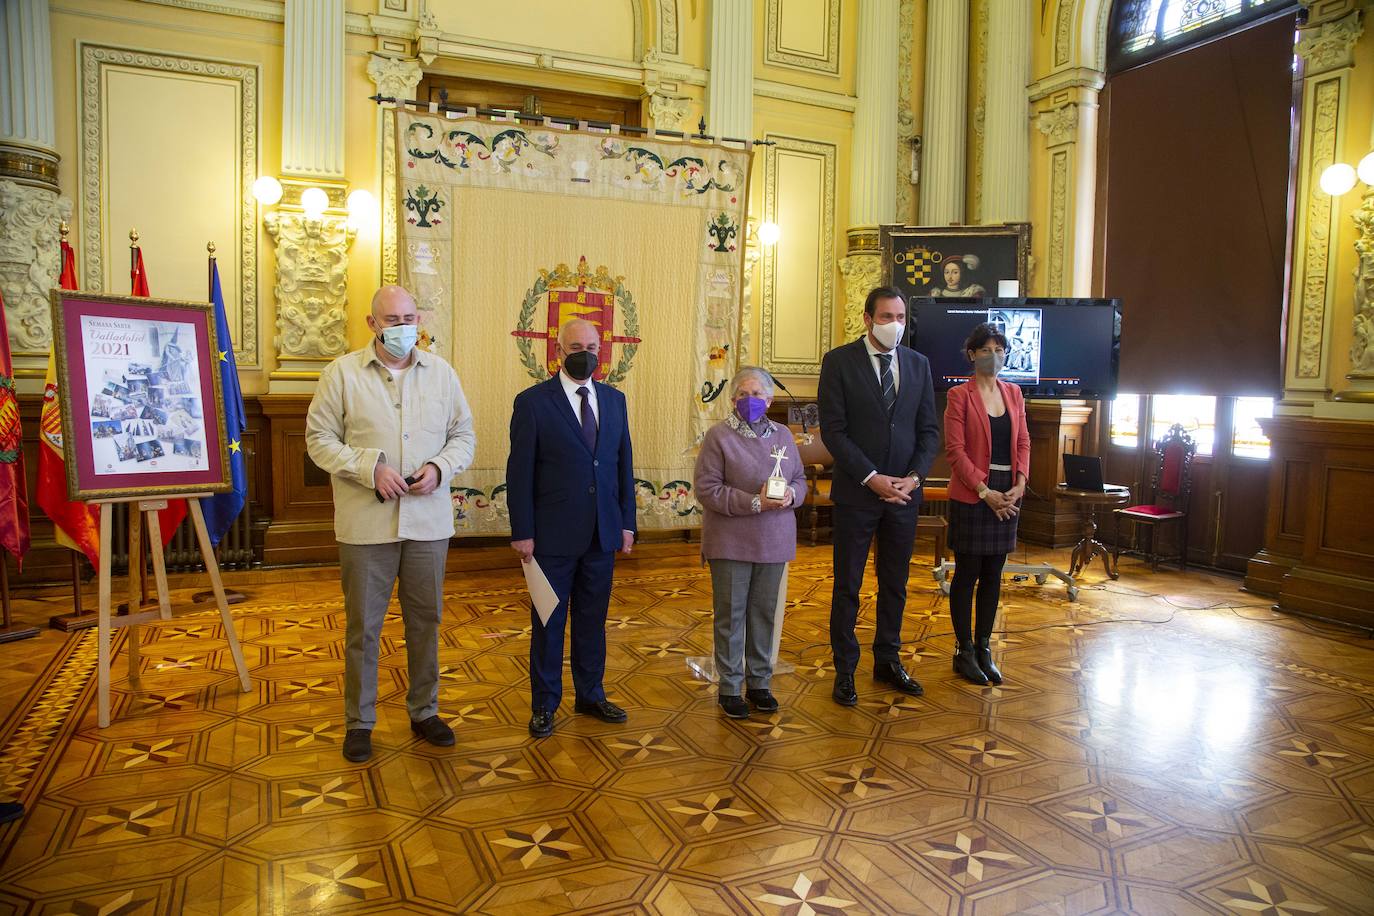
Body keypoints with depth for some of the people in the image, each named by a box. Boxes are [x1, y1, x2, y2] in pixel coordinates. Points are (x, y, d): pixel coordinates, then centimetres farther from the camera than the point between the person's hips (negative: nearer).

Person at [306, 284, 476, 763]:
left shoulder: (442, 373, 7)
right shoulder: (341, 373, -1)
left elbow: (464, 435, 9)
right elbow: (320, 439, -3)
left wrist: (440, 468, -10)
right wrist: (371, 468, -16)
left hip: (429, 521, 3)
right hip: (366, 523, -2)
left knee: (426, 620, 13)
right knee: (363, 626, 6)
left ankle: (424, 712, 29)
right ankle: (359, 722, 23)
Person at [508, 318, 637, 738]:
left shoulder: (614, 399, 8)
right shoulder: (532, 401, -6)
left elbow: (624, 463, 10)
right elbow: (519, 472, -7)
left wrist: (627, 522, 6)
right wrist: (522, 532, -10)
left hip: (602, 533, 4)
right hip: (553, 534, -4)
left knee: (593, 618, 15)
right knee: (549, 621, 9)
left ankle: (590, 695, 30)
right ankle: (544, 704, 23)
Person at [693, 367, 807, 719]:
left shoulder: (782, 435, 10)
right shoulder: (719, 435, -6)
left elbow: (800, 479, 14)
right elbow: (706, 488, -12)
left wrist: (790, 495, -10)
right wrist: (754, 502, -19)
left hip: (773, 543, 4)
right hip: (731, 542, -4)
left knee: (765, 613, 12)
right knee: (731, 614, 4)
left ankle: (759, 683, 25)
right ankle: (729, 687, 17)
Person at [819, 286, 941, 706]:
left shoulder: (918, 364, 7)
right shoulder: (839, 361, -6)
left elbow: (929, 429, 7)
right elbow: (833, 430, -11)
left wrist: (914, 477, -8)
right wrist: (872, 478, -17)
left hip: (904, 492, 4)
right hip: (856, 493, -4)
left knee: (895, 584, 14)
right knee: (848, 585, 6)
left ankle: (888, 661, 29)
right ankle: (845, 669, 18)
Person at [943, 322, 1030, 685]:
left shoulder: (1013, 393, 11)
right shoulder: (959, 395, -6)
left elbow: (1023, 443, 11)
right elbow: (955, 450, -11)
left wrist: (1019, 484, -4)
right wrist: (985, 492, -15)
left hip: (1007, 495, 5)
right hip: (971, 495, -5)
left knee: (993, 575, 11)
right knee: (967, 574, 2)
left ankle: (983, 648, 22)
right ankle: (964, 651, 13)